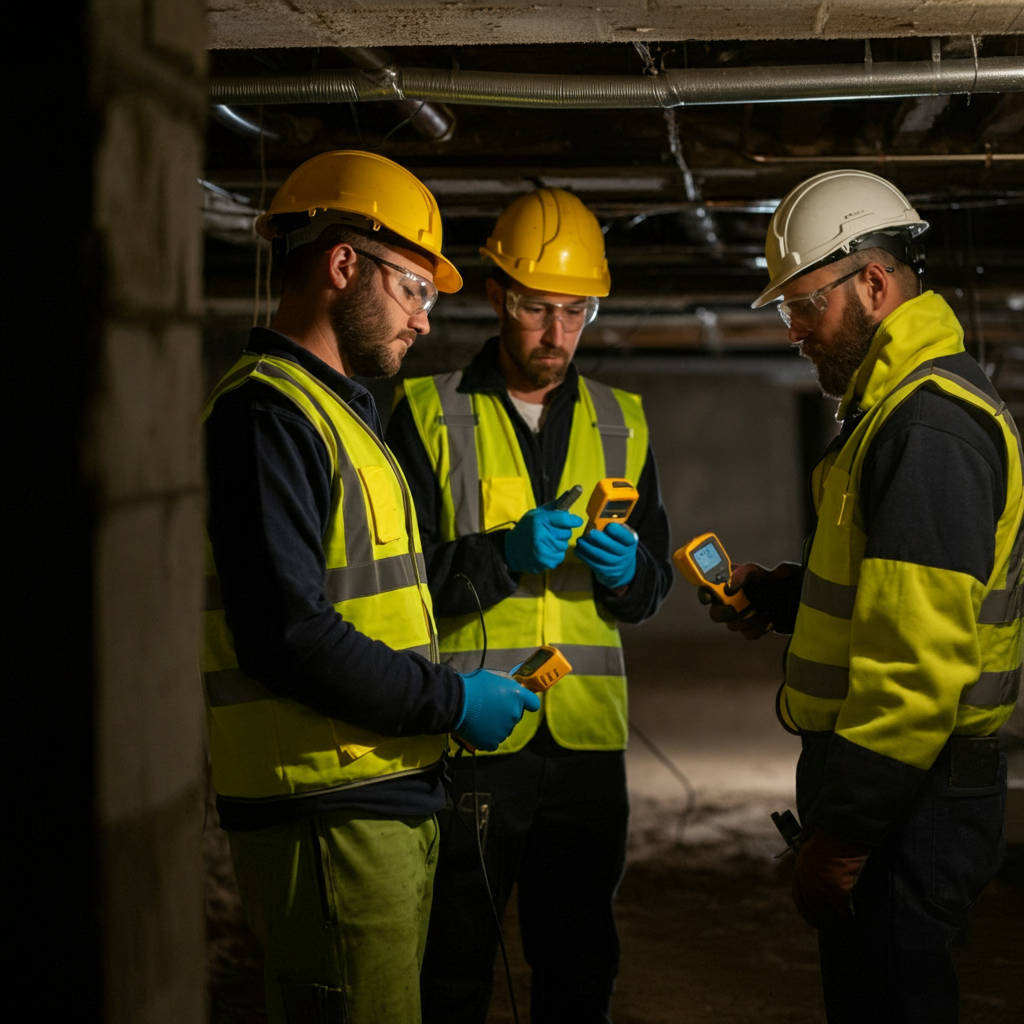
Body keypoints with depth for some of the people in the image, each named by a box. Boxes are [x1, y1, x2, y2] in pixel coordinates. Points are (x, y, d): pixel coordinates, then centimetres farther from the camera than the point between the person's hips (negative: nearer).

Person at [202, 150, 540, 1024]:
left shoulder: (341, 410, 21)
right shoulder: (269, 412, -13)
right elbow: (286, 636, -22)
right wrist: (452, 700, -14)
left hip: (388, 801, 10)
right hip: (326, 813, -10)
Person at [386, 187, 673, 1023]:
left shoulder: (620, 424, 12)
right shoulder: (430, 414, -1)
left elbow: (654, 582, 14)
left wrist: (626, 569, -8)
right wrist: (503, 554, -21)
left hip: (588, 738, 4)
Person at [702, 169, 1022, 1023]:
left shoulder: (930, 425, -19)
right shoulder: (903, 403, 16)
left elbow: (923, 655, -25)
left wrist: (843, 828, -22)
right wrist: (777, 594, 13)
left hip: (907, 805, -11)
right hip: (912, 790, 11)